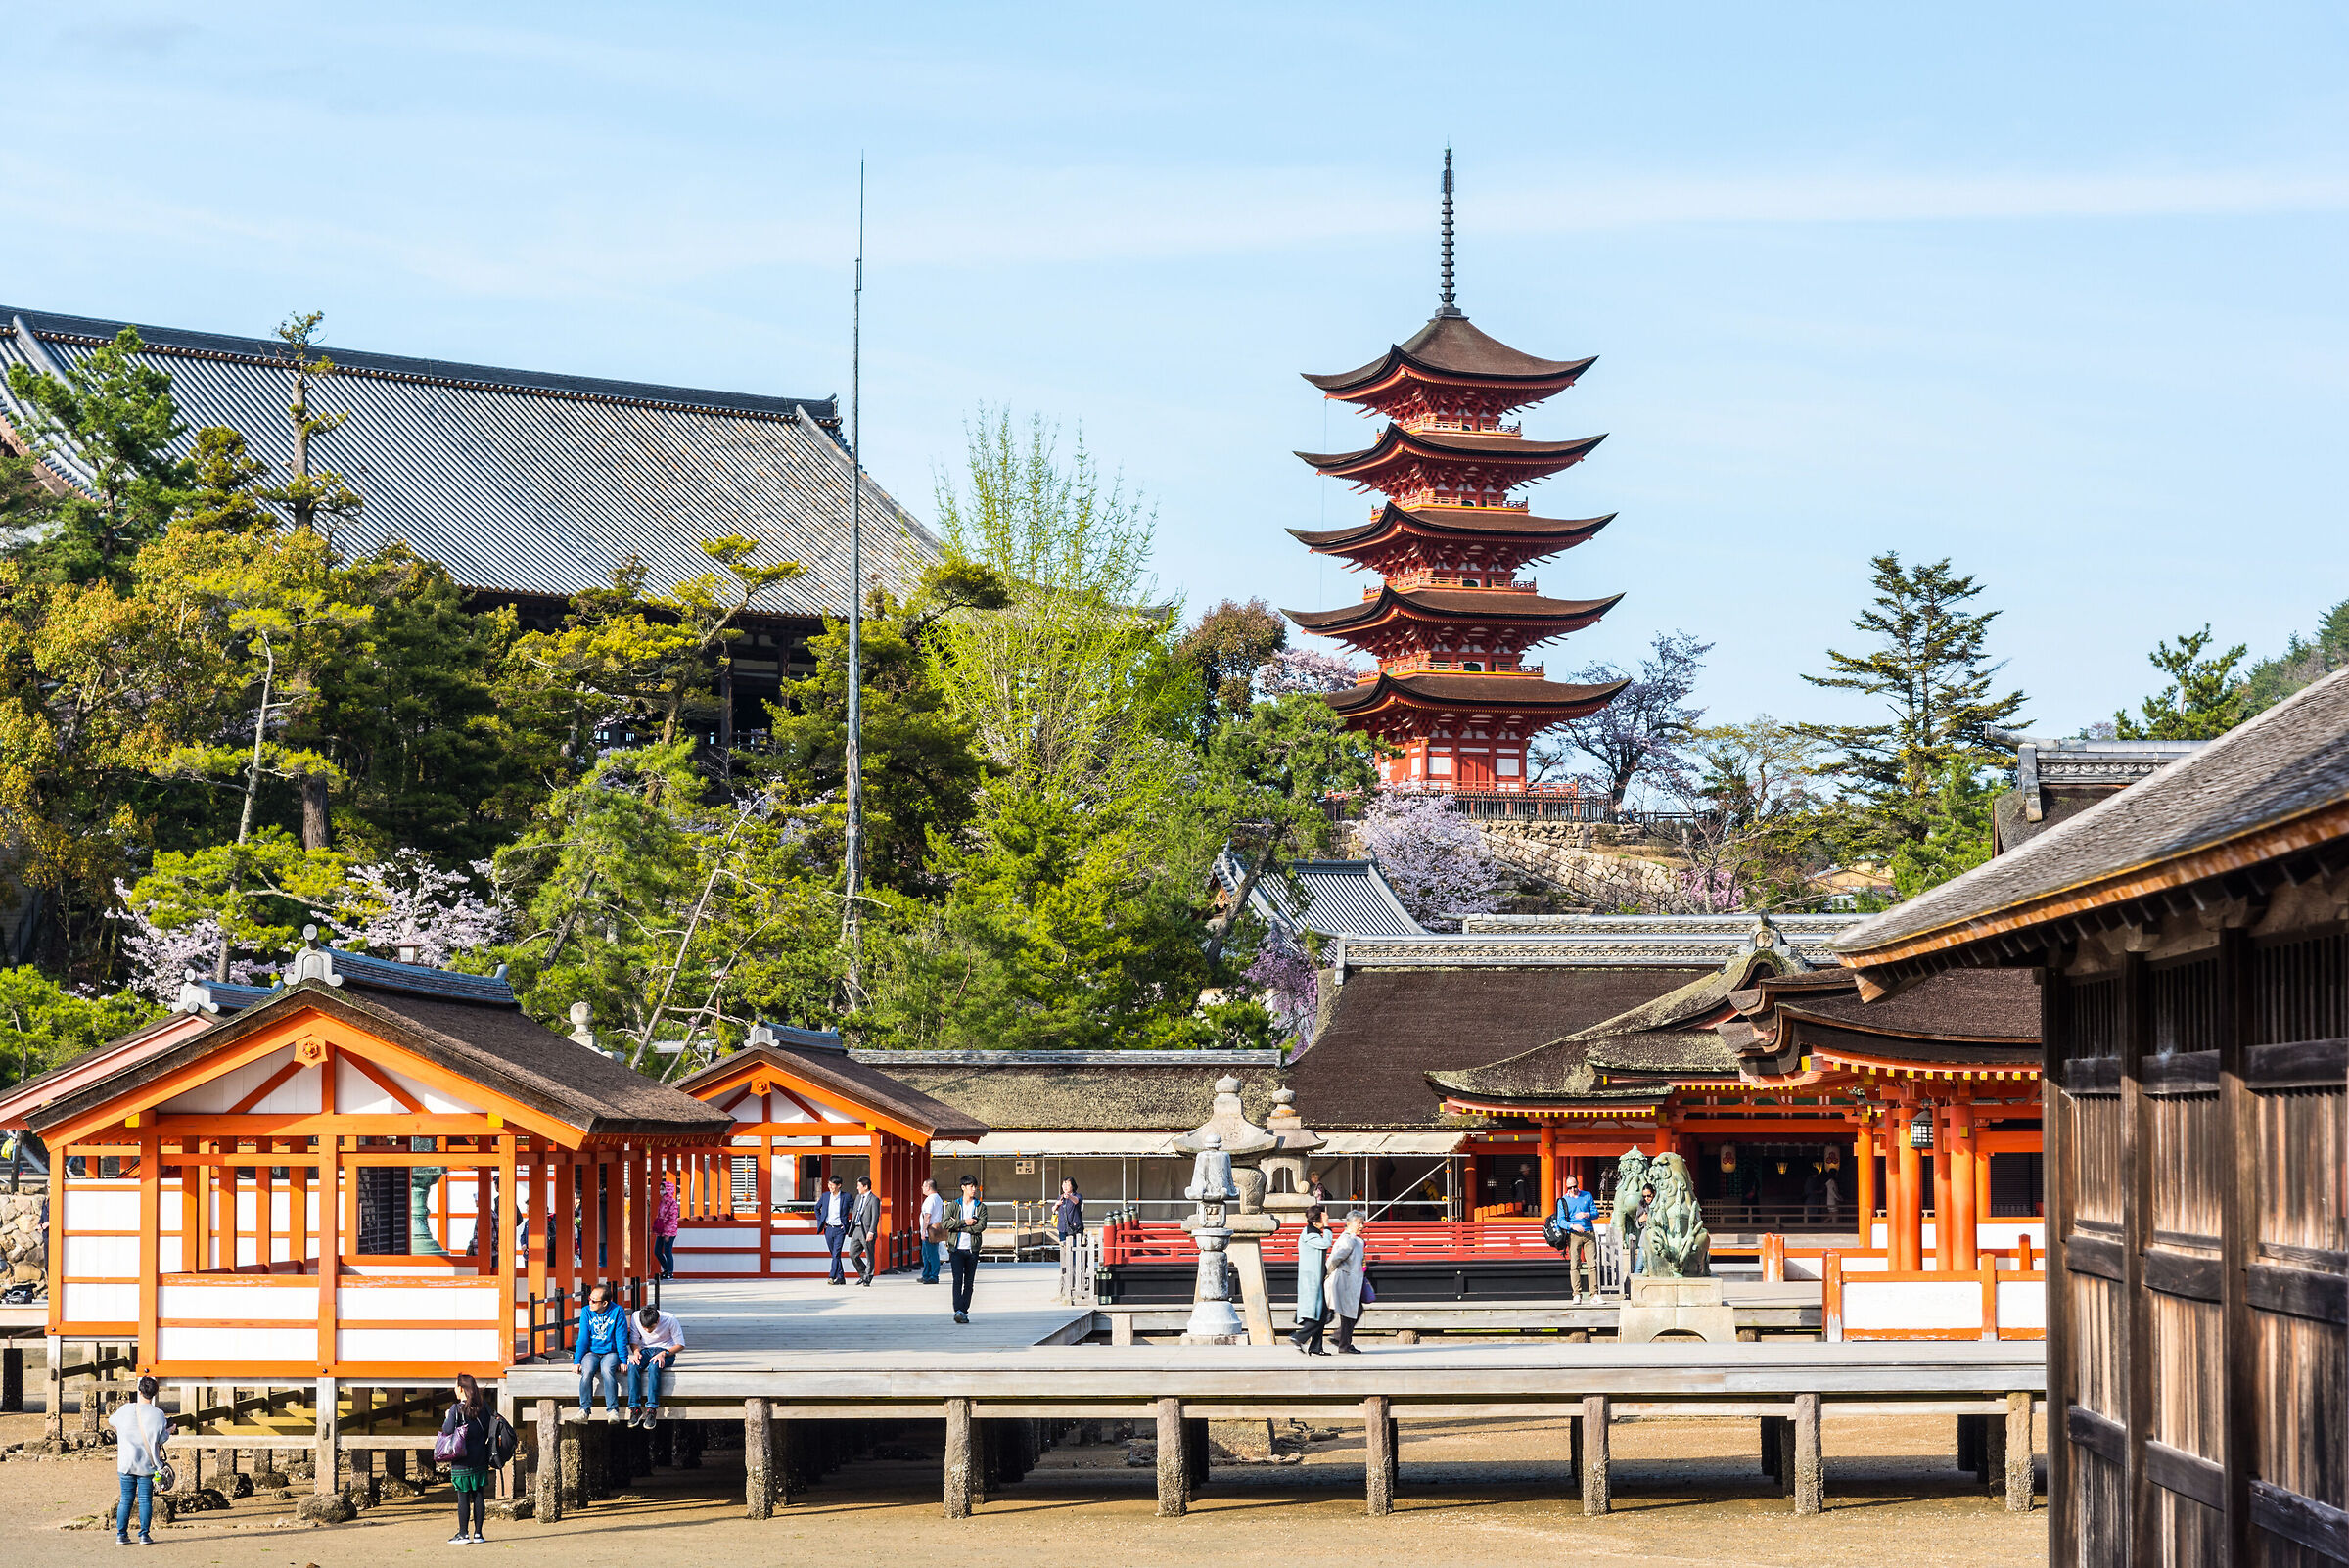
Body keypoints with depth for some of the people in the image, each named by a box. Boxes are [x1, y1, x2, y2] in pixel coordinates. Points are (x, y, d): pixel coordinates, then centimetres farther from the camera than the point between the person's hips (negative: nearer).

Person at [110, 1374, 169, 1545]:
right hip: (147, 1464, -2)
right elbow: (162, 1439, -6)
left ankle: (121, 1534, 7)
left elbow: (111, 1421, 17)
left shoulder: (126, 1410, -2)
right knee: (145, 1499, 4)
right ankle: (144, 1535, 2)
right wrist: (169, 1431, 16)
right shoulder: (158, 1414, -9)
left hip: (126, 1462, 2)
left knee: (126, 1499, 8)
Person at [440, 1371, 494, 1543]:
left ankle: (463, 1534, 1)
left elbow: (448, 1431, -16)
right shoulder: (483, 1406, 3)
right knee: (478, 1495, 8)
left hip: (462, 1460, -4)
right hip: (480, 1458, 5)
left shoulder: (456, 1409, -12)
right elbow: (489, 1430, 8)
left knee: (463, 1497, 0)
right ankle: (478, 1533, 10)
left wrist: (447, 1418, 1)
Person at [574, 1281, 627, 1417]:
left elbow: (621, 1339, -4)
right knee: (587, 1371, -30)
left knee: (607, 1371, -34)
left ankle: (613, 1410, -27)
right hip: (591, 1352, 2)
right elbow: (583, 1339, 1)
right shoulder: (587, 1312, 0)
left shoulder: (617, 1311, -6)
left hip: (611, 1352, -2)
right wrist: (577, 1361, -7)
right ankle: (584, 1409, -21)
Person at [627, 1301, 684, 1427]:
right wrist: (636, 1352, -20)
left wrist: (664, 1353, -24)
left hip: (666, 1351, -3)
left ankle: (651, 1410, -36)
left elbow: (680, 1345, -10)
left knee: (654, 1367, -37)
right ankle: (635, 1409, -30)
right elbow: (633, 1341, 1)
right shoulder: (635, 1317, -12)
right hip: (645, 1350, 3)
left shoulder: (670, 1319, -19)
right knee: (633, 1366, -31)